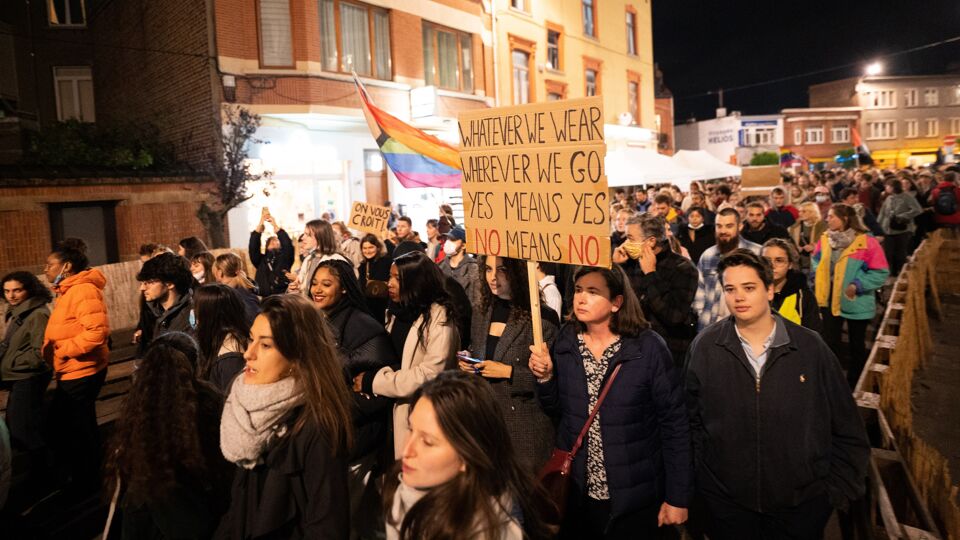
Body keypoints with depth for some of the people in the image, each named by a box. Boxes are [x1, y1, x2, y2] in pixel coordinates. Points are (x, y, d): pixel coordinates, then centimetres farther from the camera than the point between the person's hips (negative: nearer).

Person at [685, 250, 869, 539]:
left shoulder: (811, 347, -6)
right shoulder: (704, 347, -6)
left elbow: (847, 431, 1)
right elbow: (692, 422, 2)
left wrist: (837, 490, 1)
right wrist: (700, 479, 2)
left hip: (802, 504, 0)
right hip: (726, 503, 0)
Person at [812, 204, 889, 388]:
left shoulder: (866, 242, -17)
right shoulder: (825, 239, -1)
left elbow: (881, 273, -17)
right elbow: (816, 261, 15)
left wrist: (857, 285, -23)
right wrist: (818, 281, 2)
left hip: (856, 303, -4)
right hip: (830, 300, 4)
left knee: (857, 345, 14)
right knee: (830, 343, 11)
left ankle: (853, 384, 28)